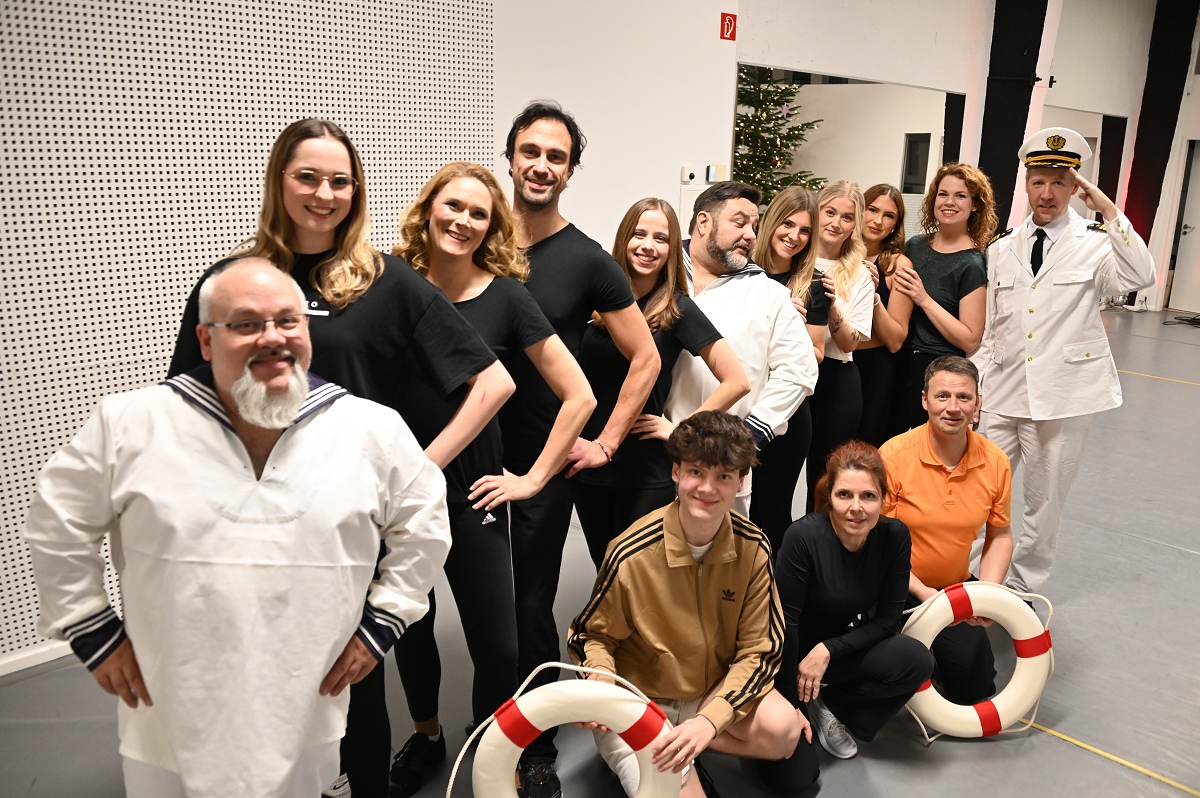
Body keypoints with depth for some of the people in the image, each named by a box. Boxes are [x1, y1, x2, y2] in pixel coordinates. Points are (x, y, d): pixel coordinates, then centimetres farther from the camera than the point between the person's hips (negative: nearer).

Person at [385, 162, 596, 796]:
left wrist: (533, 478, -6)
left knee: (497, 645, 3)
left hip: (470, 493, -1)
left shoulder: (505, 297, -7)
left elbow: (579, 395, -5)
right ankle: (425, 736, 46)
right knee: (409, 627, 19)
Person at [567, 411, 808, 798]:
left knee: (783, 729, -25)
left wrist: (710, 720, -24)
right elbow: (593, 635, -6)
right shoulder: (632, 554, -22)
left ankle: (692, 743, -1)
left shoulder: (752, 548, -13)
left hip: (716, 691, 3)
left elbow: (759, 650, -10)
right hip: (641, 704, -3)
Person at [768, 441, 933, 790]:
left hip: (846, 649, 4)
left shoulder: (895, 536, -15)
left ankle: (831, 708, 0)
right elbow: (785, 622, -21)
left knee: (916, 660, -24)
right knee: (797, 776, -12)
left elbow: (889, 619, -8)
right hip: (794, 655, -4)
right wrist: (790, 706, -15)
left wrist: (828, 650, -19)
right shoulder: (804, 536, -28)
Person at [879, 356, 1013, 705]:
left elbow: (1000, 536, 5)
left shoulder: (995, 462, -7)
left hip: (955, 588, 4)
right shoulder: (894, 456, -20)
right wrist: (921, 592, -22)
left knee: (975, 686, -5)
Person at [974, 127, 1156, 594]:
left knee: (1044, 501, 10)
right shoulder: (1002, 250, 8)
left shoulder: (1094, 244, -2)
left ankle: (1021, 586, 26)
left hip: (1064, 395, -3)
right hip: (1003, 395, 3)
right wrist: (972, 385, 6)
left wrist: (1108, 210, -21)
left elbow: (1141, 277, -23)